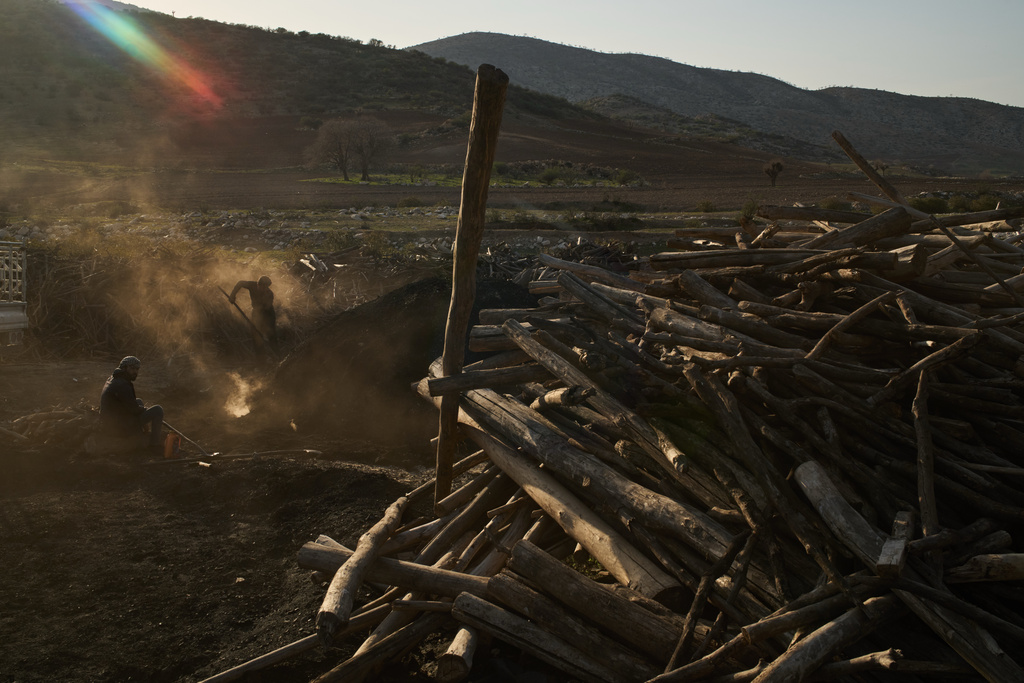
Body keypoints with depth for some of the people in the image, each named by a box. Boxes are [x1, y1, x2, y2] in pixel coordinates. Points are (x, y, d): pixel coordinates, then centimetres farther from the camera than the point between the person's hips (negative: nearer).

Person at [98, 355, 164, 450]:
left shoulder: (112, 379, 10)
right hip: (121, 430, -10)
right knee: (158, 410, -7)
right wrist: (144, 409, 2)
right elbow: (134, 409, -18)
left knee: (139, 401, 29)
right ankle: (155, 444, -3)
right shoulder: (122, 385, -23)